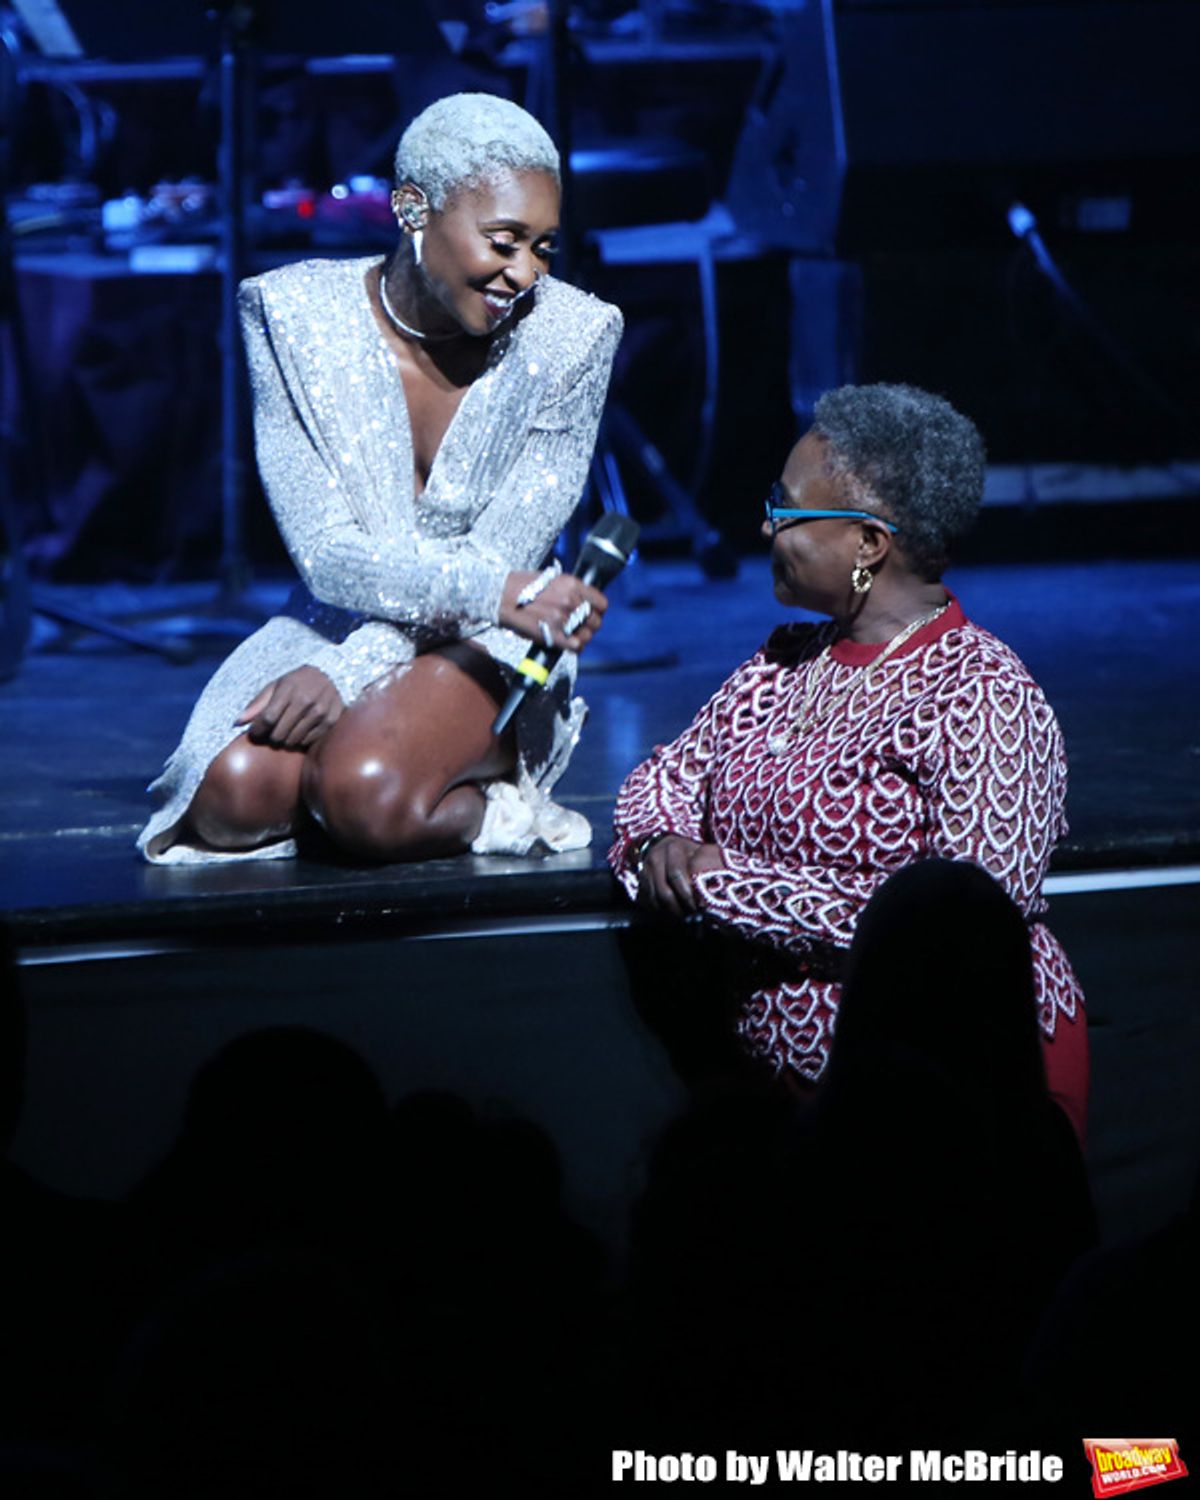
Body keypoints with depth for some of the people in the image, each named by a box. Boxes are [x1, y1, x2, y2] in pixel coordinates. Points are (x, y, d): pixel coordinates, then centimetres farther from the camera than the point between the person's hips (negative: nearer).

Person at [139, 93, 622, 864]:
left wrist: (346, 673, -23)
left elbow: (502, 555, -11)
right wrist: (498, 588, -34)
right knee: (234, 794, -28)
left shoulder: (569, 337, -10)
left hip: (482, 653, -2)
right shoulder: (298, 315, -10)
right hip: (338, 624, 3)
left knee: (369, 792, -34)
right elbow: (328, 554, -15)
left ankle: (487, 809, -3)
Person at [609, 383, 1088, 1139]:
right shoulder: (786, 664, 15)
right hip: (787, 1077, 6)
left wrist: (737, 887, -17)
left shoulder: (981, 699, -11)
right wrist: (663, 840, -3)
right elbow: (673, 770, 23)